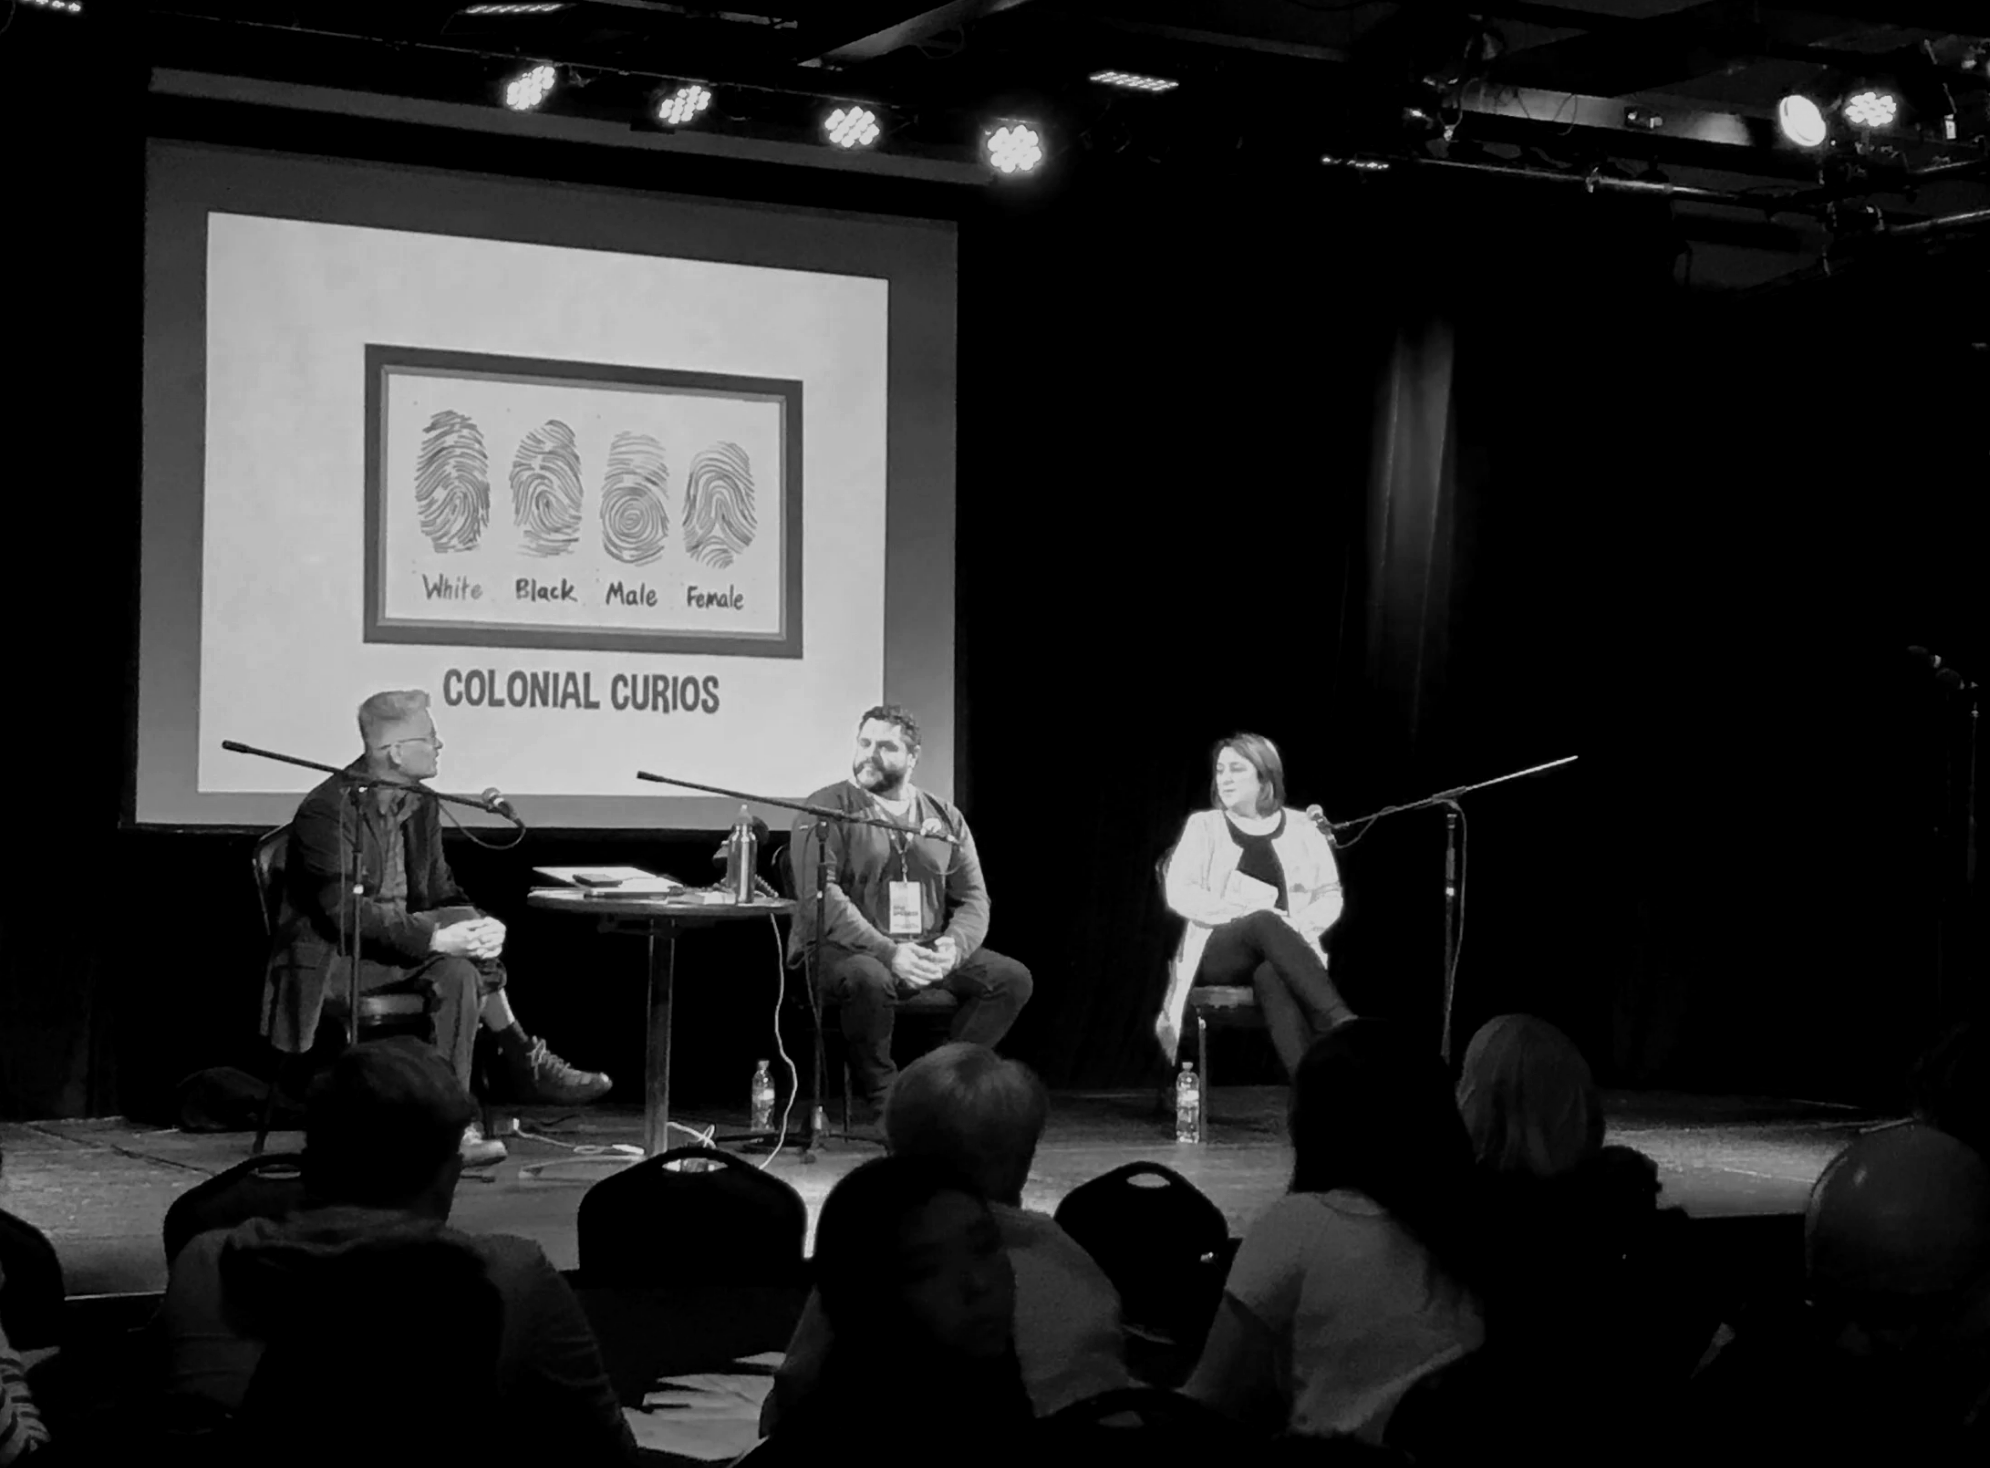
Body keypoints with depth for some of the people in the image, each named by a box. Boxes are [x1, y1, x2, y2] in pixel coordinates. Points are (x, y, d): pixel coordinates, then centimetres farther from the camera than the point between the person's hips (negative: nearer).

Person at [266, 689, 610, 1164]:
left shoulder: (420, 804, 5)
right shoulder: (328, 811, -20)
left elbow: (439, 890, 8)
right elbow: (346, 911, -26)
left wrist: (480, 929, -15)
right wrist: (434, 938, -34)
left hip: (395, 947, 8)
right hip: (331, 961, -8)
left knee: (460, 971, -19)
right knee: (458, 946, -27)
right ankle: (524, 1063, -15)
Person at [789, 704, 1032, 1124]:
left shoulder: (945, 818, 14)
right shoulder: (828, 808, -1)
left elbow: (973, 900, 10)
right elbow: (820, 897, -14)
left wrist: (953, 947, -14)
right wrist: (888, 952, -25)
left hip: (928, 953, 5)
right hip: (846, 951, -5)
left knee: (1012, 977, -14)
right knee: (868, 978, -39)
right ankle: (879, 1101, -17)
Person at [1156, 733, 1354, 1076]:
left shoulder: (1301, 828, 13)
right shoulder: (1204, 827, 10)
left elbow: (1330, 895, 12)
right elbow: (1180, 893, -2)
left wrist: (1302, 924, -10)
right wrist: (1247, 910, -15)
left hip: (1285, 954, 1)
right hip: (1217, 951, -1)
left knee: (1271, 977, -40)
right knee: (1266, 922, -38)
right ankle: (1341, 1024, -52)